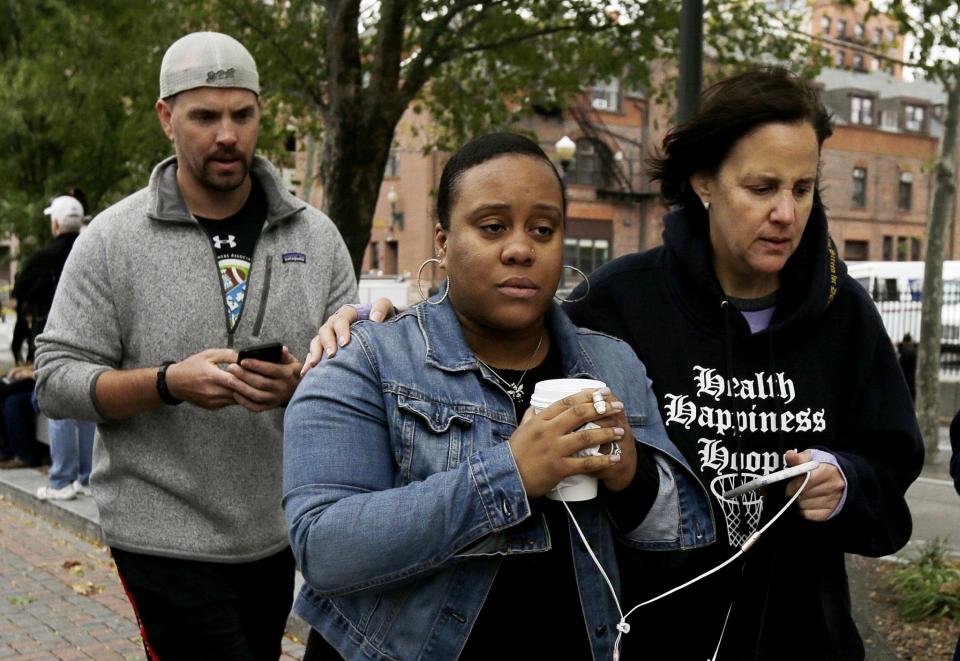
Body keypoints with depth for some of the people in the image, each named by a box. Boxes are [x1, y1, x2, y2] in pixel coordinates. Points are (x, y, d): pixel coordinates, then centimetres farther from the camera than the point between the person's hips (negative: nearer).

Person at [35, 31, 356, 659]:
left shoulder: (316, 235, 2)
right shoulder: (112, 239, -5)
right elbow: (57, 382, -6)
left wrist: (301, 385, -19)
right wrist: (170, 383, -23)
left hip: (278, 534, 4)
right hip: (165, 538, -4)